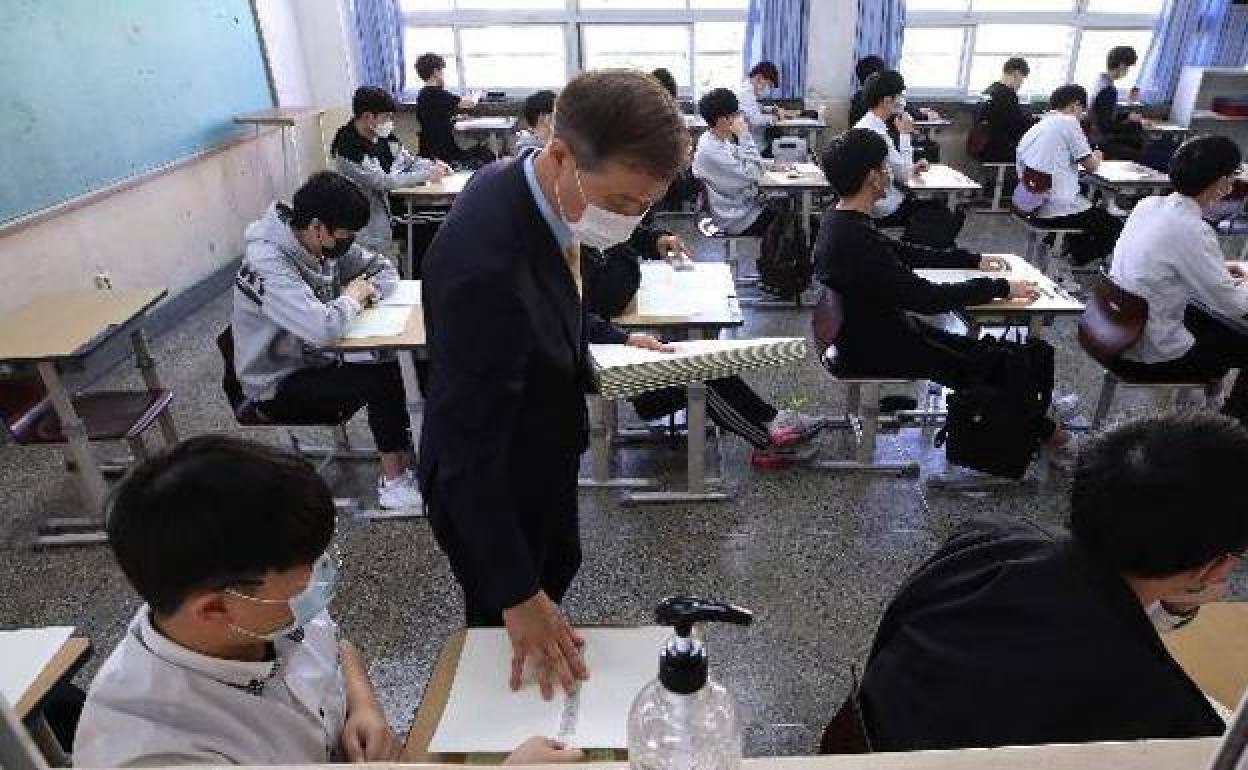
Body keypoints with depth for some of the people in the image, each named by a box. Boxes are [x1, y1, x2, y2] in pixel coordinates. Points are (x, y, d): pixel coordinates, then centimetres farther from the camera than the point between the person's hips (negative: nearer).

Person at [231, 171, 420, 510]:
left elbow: (384, 269, 7)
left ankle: (411, 448, 3)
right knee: (383, 379, -22)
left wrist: (366, 291, -14)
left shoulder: (328, 241, -6)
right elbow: (324, 328, -41)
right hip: (277, 386, -7)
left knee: (404, 364, -10)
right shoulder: (267, 262, -29)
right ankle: (394, 480, -8)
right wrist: (353, 298, -21)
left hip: (314, 360, 8)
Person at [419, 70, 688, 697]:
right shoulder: (487, 265, -39)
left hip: (540, 459, 9)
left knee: (558, 570, 32)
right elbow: (468, 452, -32)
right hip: (487, 490, -8)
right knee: (509, 628, 19)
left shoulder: (527, 186, -12)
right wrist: (517, 595, -26)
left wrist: (614, 338, -4)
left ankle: (544, 639, 61)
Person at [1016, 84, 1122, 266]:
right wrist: (1097, 157, 19)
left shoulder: (1033, 130, 16)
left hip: (1033, 208, 9)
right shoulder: (1068, 121, -6)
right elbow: (1091, 165, -4)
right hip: (1059, 208, -8)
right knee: (1114, 228, 10)